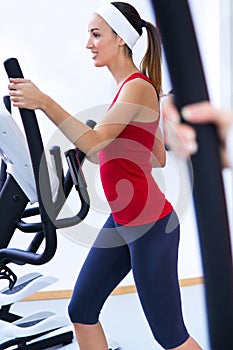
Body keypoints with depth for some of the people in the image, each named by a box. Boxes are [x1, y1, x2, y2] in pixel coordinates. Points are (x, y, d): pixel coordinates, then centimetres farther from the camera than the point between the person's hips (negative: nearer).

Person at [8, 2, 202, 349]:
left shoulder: (138, 87, -15)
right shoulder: (129, 87, 13)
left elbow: (94, 141, -29)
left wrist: (44, 102, -31)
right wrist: (114, 151, 10)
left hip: (150, 224, -9)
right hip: (122, 221, 9)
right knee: (81, 310, 13)